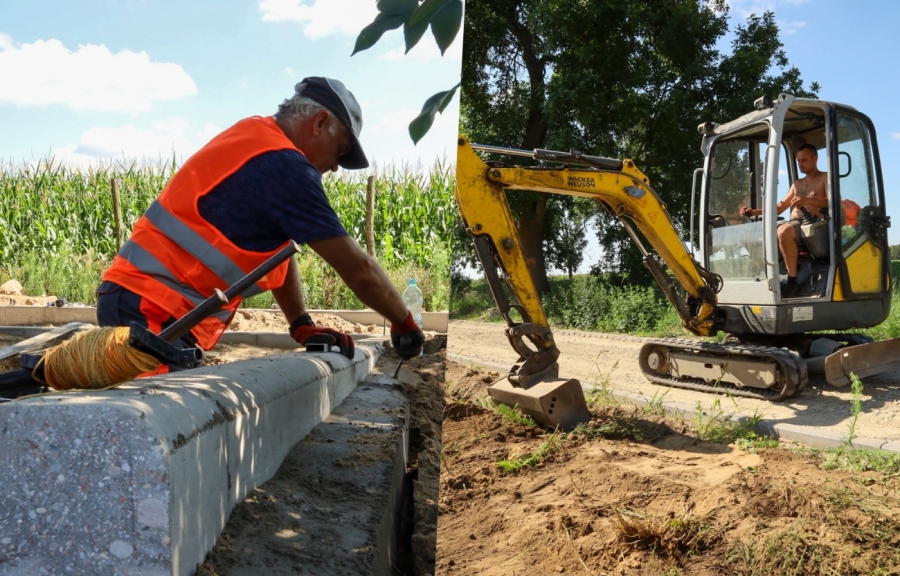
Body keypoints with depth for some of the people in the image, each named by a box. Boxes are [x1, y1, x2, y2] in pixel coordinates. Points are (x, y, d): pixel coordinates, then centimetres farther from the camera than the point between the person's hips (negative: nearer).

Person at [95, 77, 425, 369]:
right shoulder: (284, 166, -16)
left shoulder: (255, 136, 14)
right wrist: (404, 323, 2)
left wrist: (301, 325, 11)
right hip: (151, 310, -10)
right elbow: (357, 267, -13)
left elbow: (277, 252, 17)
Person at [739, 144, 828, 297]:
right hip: (793, 225, 8)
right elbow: (779, 208, 26)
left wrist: (807, 200, -25)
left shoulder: (825, 178, 10)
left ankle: (792, 280, -31)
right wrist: (753, 212, 11)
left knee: (784, 231, -38)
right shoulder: (797, 184, 30)